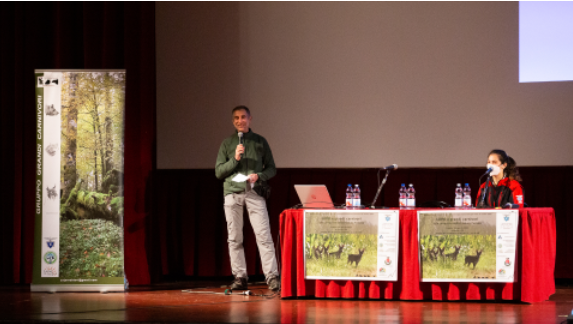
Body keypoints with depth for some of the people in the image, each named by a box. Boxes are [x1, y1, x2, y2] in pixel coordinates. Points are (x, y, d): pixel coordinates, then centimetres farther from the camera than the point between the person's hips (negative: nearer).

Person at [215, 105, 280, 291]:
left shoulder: (260, 142, 12)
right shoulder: (227, 143, 12)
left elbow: (271, 169, 12)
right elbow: (218, 172, 8)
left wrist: (259, 176, -8)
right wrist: (235, 159, -7)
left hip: (254, 192, -1)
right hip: (232, 192, 1)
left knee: (264, 235, -9)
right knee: (234, 238, 1)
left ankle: (272, 277, -10)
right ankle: (240, 277, 7)